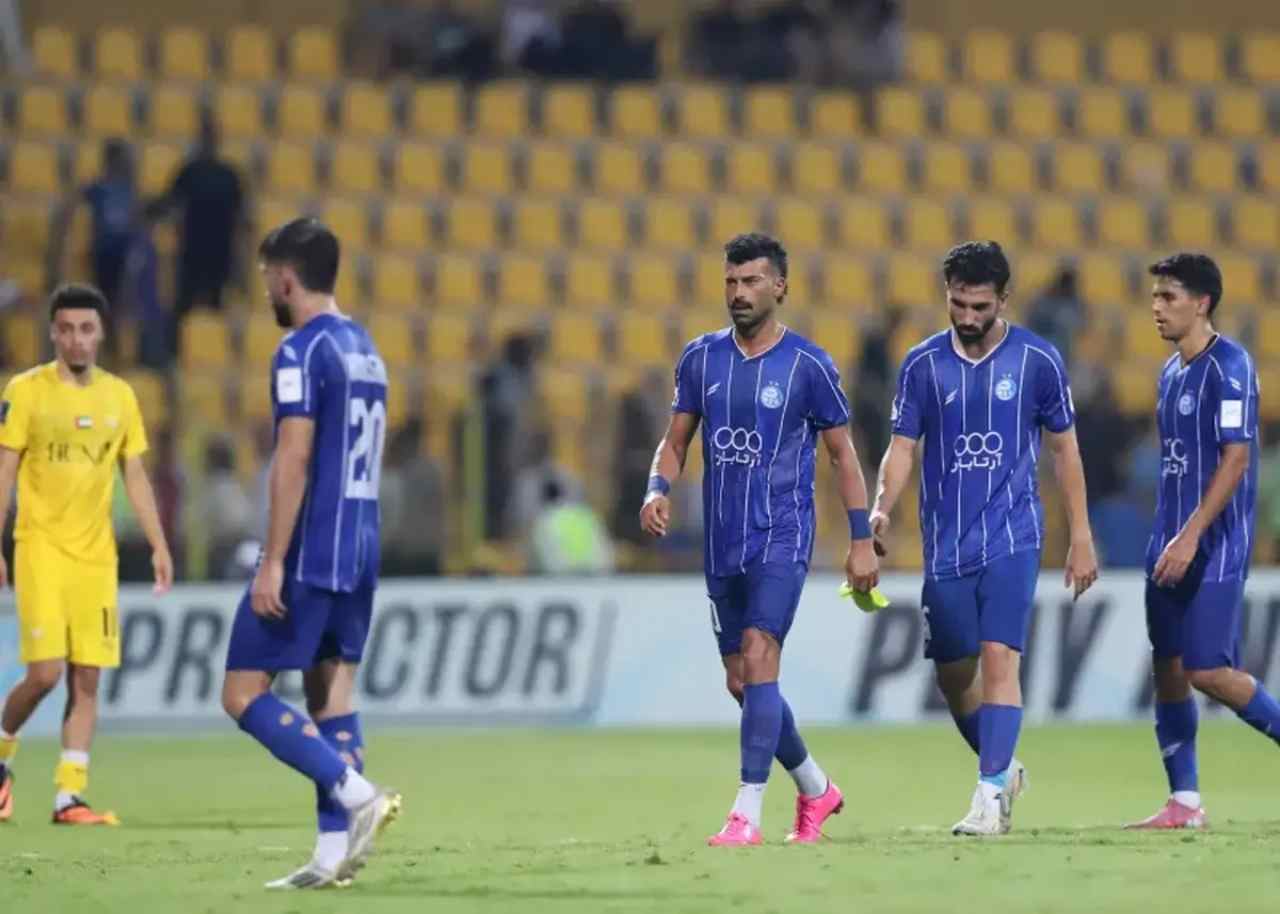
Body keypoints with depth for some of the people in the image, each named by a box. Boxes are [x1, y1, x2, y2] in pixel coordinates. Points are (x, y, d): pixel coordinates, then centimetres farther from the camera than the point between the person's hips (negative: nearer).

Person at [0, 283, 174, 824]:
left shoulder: (120, 397, 9)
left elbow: (136, 478, 14)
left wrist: (158, 546, 6)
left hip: (96, 555, 4)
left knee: (87, 679, 0)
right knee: (45, 672, -12)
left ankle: (69, 797, 3)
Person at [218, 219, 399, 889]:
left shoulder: (301, 352, -12)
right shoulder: (364, 349, 16)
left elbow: (293, 461, -18)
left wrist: (272, 563, -19)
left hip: (308, 555, -9)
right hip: (359, 554, 9)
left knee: (244, 693, -4)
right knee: (331, 694, 9)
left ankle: (355, 793, -17)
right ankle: (335, 850, 2)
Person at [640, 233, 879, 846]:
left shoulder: (808, 365, -5)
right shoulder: (700, 358, 6)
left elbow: (843, 454, 1)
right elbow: (676, 440, 12)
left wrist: (861, 539, -2)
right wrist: (658, 489, -9)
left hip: (782, 539, -5)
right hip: (722, 543, 5)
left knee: (758, 658, -20)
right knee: (741, 682, 10)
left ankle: (747, 814, -22)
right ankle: (815, 790, 31)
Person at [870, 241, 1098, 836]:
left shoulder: (1037, 360, -2)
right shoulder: (922, 364, 1)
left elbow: (1065, 448, 6)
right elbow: (902, 448, 2)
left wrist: (1081, 536, 4)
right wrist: (881, 510, -17)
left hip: (1012, 539, -3)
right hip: (945, 545, 3)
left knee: (999, 659, -17)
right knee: (953, 676, 10)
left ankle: (990, 796, -18)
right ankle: (1004, 768, 34)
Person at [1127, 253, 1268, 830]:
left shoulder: (1228, 367, -13)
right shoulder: (1171, 372, 14)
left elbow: (1236, 458, -19)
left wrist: (1191, 536, -23)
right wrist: (1168, 537, 18)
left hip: (1216, 546, -9)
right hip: (1172, 544, 9)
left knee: (1208, 670, -13)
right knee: (1167, 668, 5)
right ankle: (1184, 803, 8)